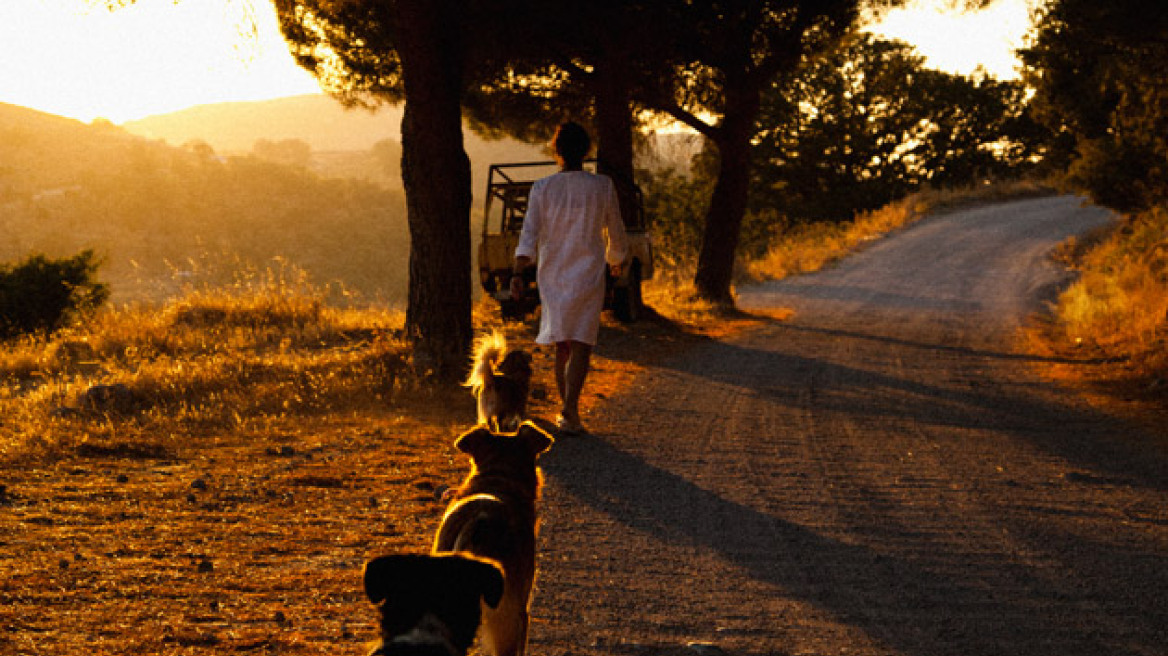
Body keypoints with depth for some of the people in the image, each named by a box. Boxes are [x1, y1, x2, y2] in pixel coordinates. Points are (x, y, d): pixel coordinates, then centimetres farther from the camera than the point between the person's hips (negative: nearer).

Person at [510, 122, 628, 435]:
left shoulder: (542, 188, -3)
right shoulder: (602, 187, -3)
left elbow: (529, 233, -12)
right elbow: (615, 233, 7)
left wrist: (518, 273, -16)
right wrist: (616, 260, 26)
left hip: (552, 276, 2)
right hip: (588, 276, -2)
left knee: (562, 345, 15)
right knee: (581, 345, -4)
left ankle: (565, 408, 24)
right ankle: (570, 411, -20)